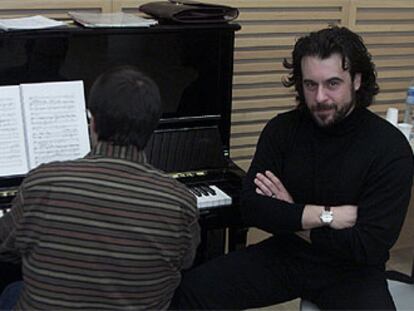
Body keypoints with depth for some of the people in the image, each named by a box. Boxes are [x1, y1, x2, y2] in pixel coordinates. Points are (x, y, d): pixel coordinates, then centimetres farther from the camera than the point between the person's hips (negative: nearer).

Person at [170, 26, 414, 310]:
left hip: (351, 270, -1)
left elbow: (370, 246, -21)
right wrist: (327, 216, -20)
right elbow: (251, 207, -11)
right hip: (286, 254, 2)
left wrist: (289, 217, -14)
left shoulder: (391, 148, -16)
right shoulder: (282, 129, -4)